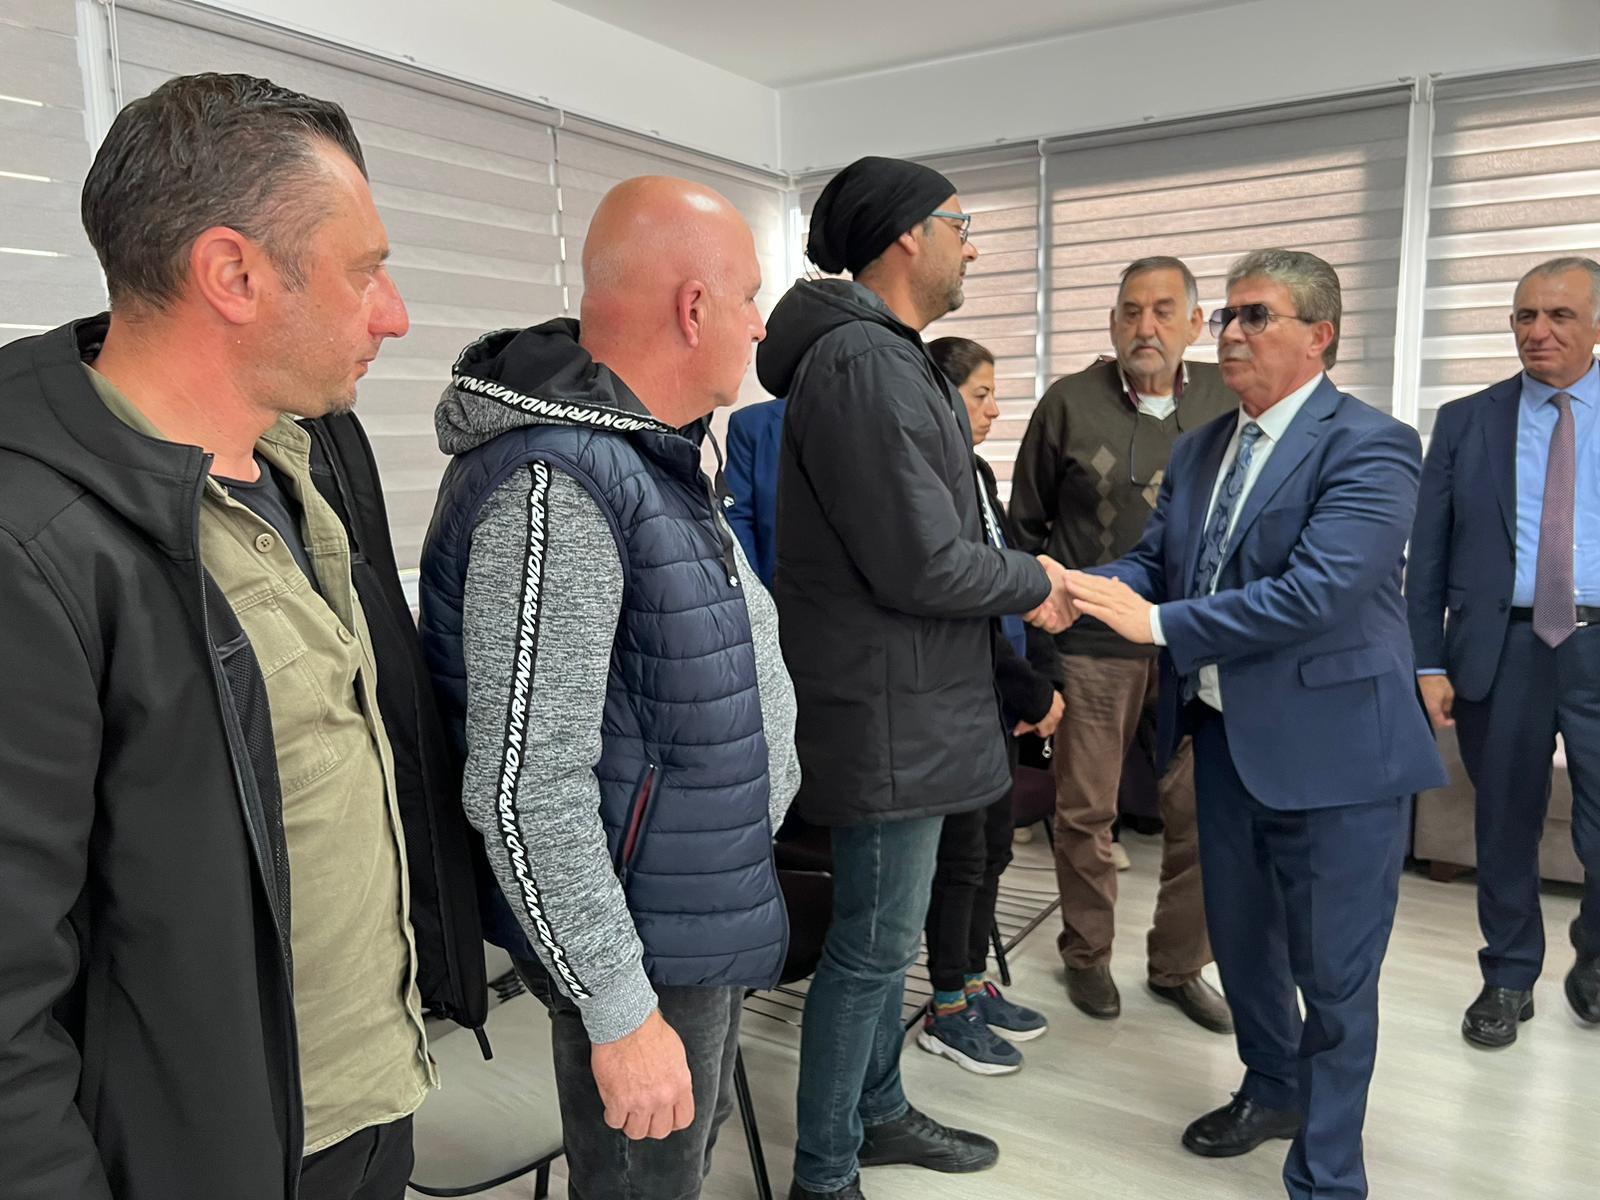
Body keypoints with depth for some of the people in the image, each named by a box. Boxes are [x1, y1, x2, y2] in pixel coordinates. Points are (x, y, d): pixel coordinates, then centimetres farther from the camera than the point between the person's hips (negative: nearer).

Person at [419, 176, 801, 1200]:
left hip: (712, 912, 9)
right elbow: (526, 789, -27)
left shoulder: (652, 449, 6)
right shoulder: (552, 486, -26)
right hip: (644, 943, -9)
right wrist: (621, 1011, -21)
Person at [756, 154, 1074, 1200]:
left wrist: (1028, 579, 3)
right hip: (890, 711, -10)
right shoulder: (862, 363, -19)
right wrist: (1035, 582, -7)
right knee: (873, 945, 4)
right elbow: (922, 565, -23)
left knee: (885, 930, 21)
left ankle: (878, 1111, 40)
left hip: (913, 698, 10)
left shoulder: (889, 356, 14)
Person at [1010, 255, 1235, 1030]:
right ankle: (1087, 954, 29)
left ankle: (1179, 965, 27)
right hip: (1094, 643, -1)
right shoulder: (1069, 403, -1)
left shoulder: (1229, 403, 3)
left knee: (1201, 812, 7)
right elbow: (1026, 522, 7)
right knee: (1085, 810, 9)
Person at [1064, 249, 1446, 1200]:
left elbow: (1317, 589, -26)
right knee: (1241, 939, 22)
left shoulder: (1370, 446, -15)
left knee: (1333, 971, 6)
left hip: (1330, 747, -7)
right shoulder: (1201, 449, 10)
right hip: (1227, 736, 7)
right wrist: (1079, 586, -16)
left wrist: (1160, 624, -24)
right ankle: (1274, 1089, 47)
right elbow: (1153, 561, 5)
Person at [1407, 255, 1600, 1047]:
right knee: (1506, 825, 11)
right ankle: (1508, 977, 29)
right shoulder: (1466, 422, 6)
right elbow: (1428, 555, 4)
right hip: (1500, 649, 1)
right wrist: (1427, 663, -2)